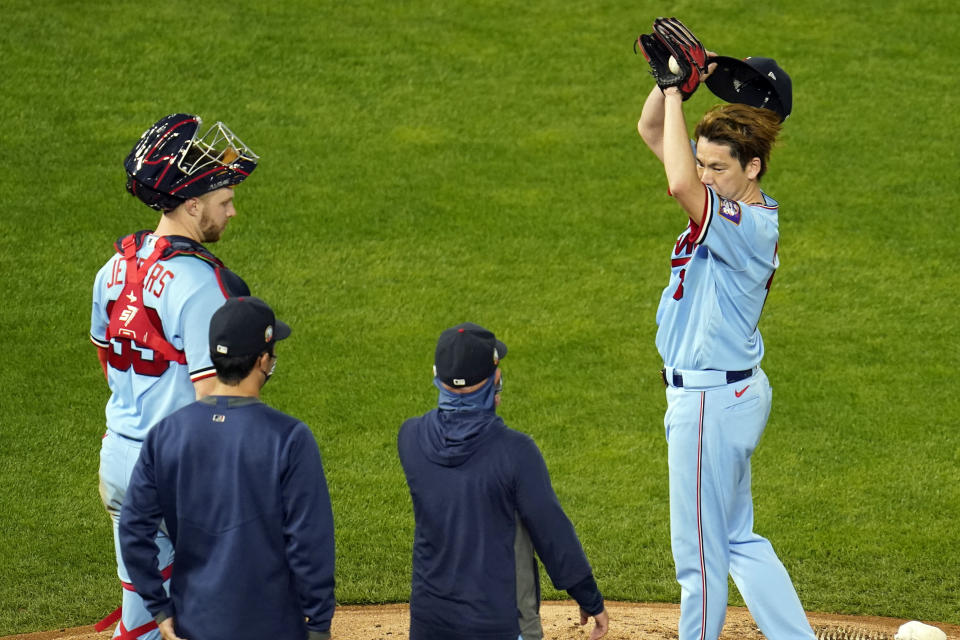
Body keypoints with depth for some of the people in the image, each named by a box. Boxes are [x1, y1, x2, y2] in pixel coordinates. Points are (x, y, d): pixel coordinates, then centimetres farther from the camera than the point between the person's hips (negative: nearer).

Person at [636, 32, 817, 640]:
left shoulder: (750, 227, -23)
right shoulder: (730, 198, 5)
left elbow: (680, 185, -41)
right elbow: (653, 132, 12)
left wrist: (676, 92, -32)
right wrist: (671, 83, -8)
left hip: (713, 399, -11)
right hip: (737, 390, 11)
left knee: (701, 549, 1)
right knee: (737, 539, 17)